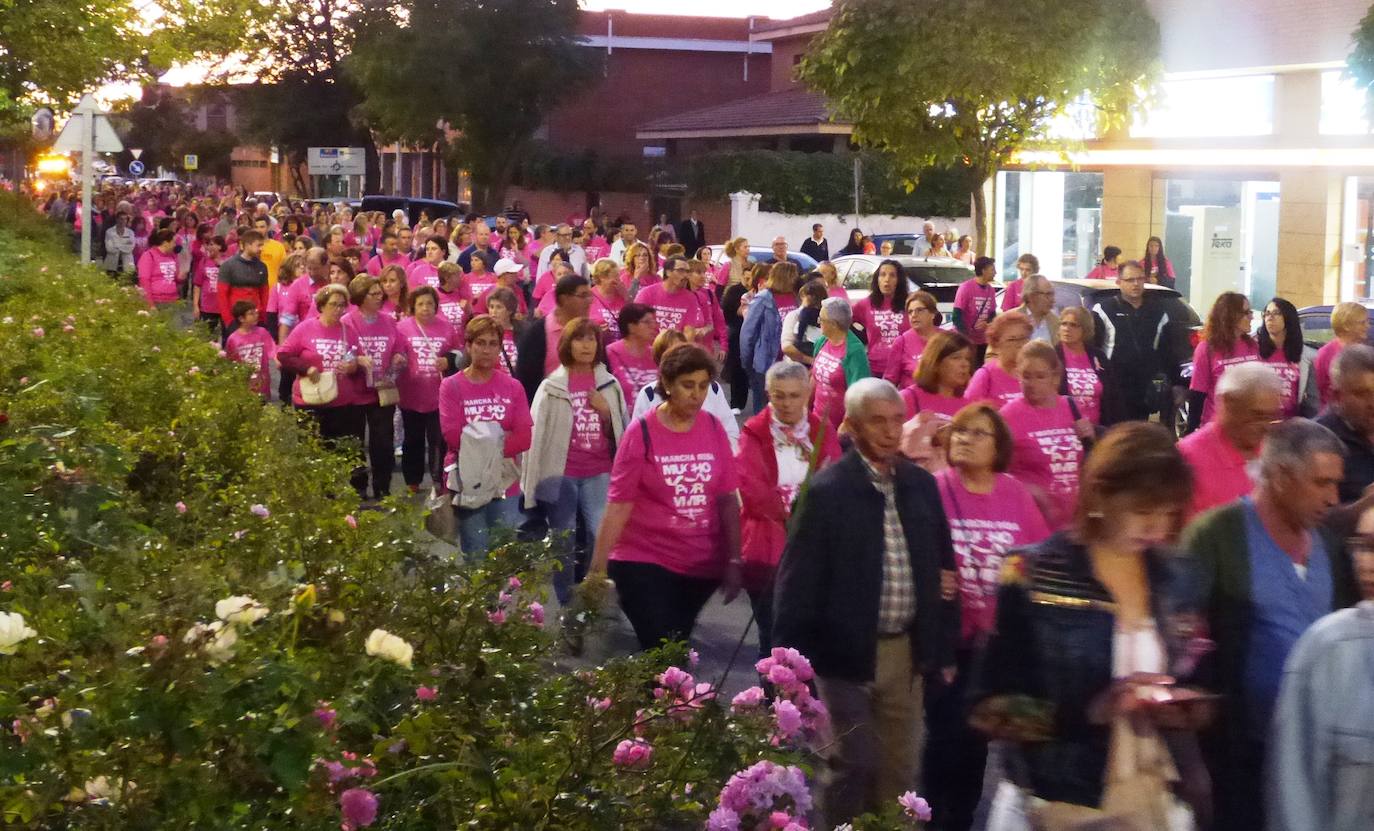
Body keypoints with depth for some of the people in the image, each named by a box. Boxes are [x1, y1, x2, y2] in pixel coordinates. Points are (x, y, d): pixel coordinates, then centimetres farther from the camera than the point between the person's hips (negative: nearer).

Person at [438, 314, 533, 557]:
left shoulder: (512, 387, 6)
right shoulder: (451, 386, 0)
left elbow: (525, 437, -4)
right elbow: (452, 435, -11)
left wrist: (481, 440, -15)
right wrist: (501, 437, -8)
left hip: (506, 482, 2)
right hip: (468, 483, -2)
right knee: (475, 555, 2)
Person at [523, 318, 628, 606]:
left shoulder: (609, 385, 8)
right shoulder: (552, 386, 1)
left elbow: (621, 432, 14)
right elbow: (536, 432, 1)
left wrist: (606, 412, -6)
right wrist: (532, 481, -1)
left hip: (599, 474, 1)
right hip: (561, 474, -1)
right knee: (562, 544, 5)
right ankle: (566, 606, 17)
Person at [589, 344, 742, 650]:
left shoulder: (714, 428, 0)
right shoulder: (641, 433, -9)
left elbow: (728, 499, 3)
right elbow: (618, 505, -10)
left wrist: (734, 560, -1)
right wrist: (597, 568, -12)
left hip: (702, 564, 3)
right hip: (644, 563, -3)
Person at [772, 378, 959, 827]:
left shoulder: (921, 484, 5)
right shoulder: (827, 490, -12)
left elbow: (940, 566, 11)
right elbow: (798, 579, -11)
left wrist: (944, 646, 10)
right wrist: (792, 658, -13)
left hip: (906, 650, 5)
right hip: (848, 651, -5)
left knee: (900, 768, 13)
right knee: (854, 762, 1)